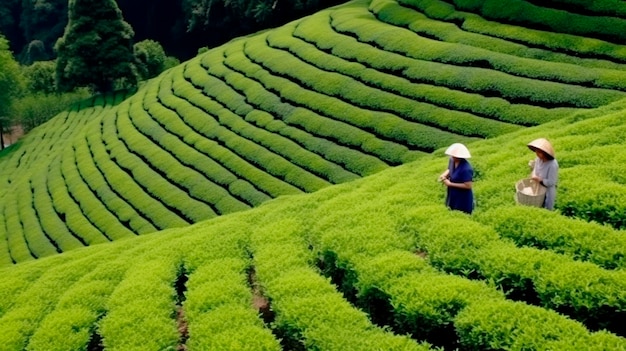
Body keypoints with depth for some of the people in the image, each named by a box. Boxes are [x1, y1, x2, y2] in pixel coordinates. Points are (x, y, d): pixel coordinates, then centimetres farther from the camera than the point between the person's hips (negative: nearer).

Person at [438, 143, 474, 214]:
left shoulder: (466, 169, -33)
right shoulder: (452, 160, -10)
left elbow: (468, 186, -29)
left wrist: (450, 184, -24)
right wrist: (444, 175, -12)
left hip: (463, 199, -8)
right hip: (453, 196, 8)